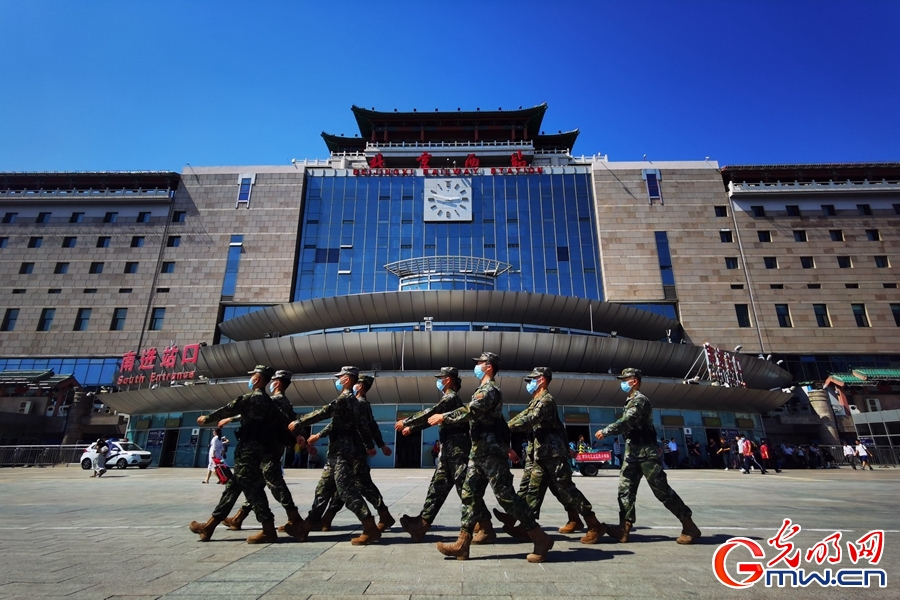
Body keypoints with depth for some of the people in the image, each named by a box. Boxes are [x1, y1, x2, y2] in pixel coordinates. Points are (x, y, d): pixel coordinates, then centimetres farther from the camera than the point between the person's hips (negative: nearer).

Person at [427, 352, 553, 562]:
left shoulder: (489, 389, -13)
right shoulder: (485, 390, 20)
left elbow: (471, 411, -26)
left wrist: (443, 417, -17)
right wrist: (505, 445, 31)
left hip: (490, 452, -10)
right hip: (480, 451, 10)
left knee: (506, 496, -7)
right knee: (470, 495, 8)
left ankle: (541, 539, 3)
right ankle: (462, 545, 12)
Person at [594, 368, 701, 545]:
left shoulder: (640, 399, -13)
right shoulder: (631, 401, 17)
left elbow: (626, 422, -23)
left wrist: (605, 431, -15)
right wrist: (608, 432, 9)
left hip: (645, 452, -9)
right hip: (632, 453, 9)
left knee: (662, 490, -3)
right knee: (625, 489, 2)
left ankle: (689, 525, 9)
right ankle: (624, 528, 2)